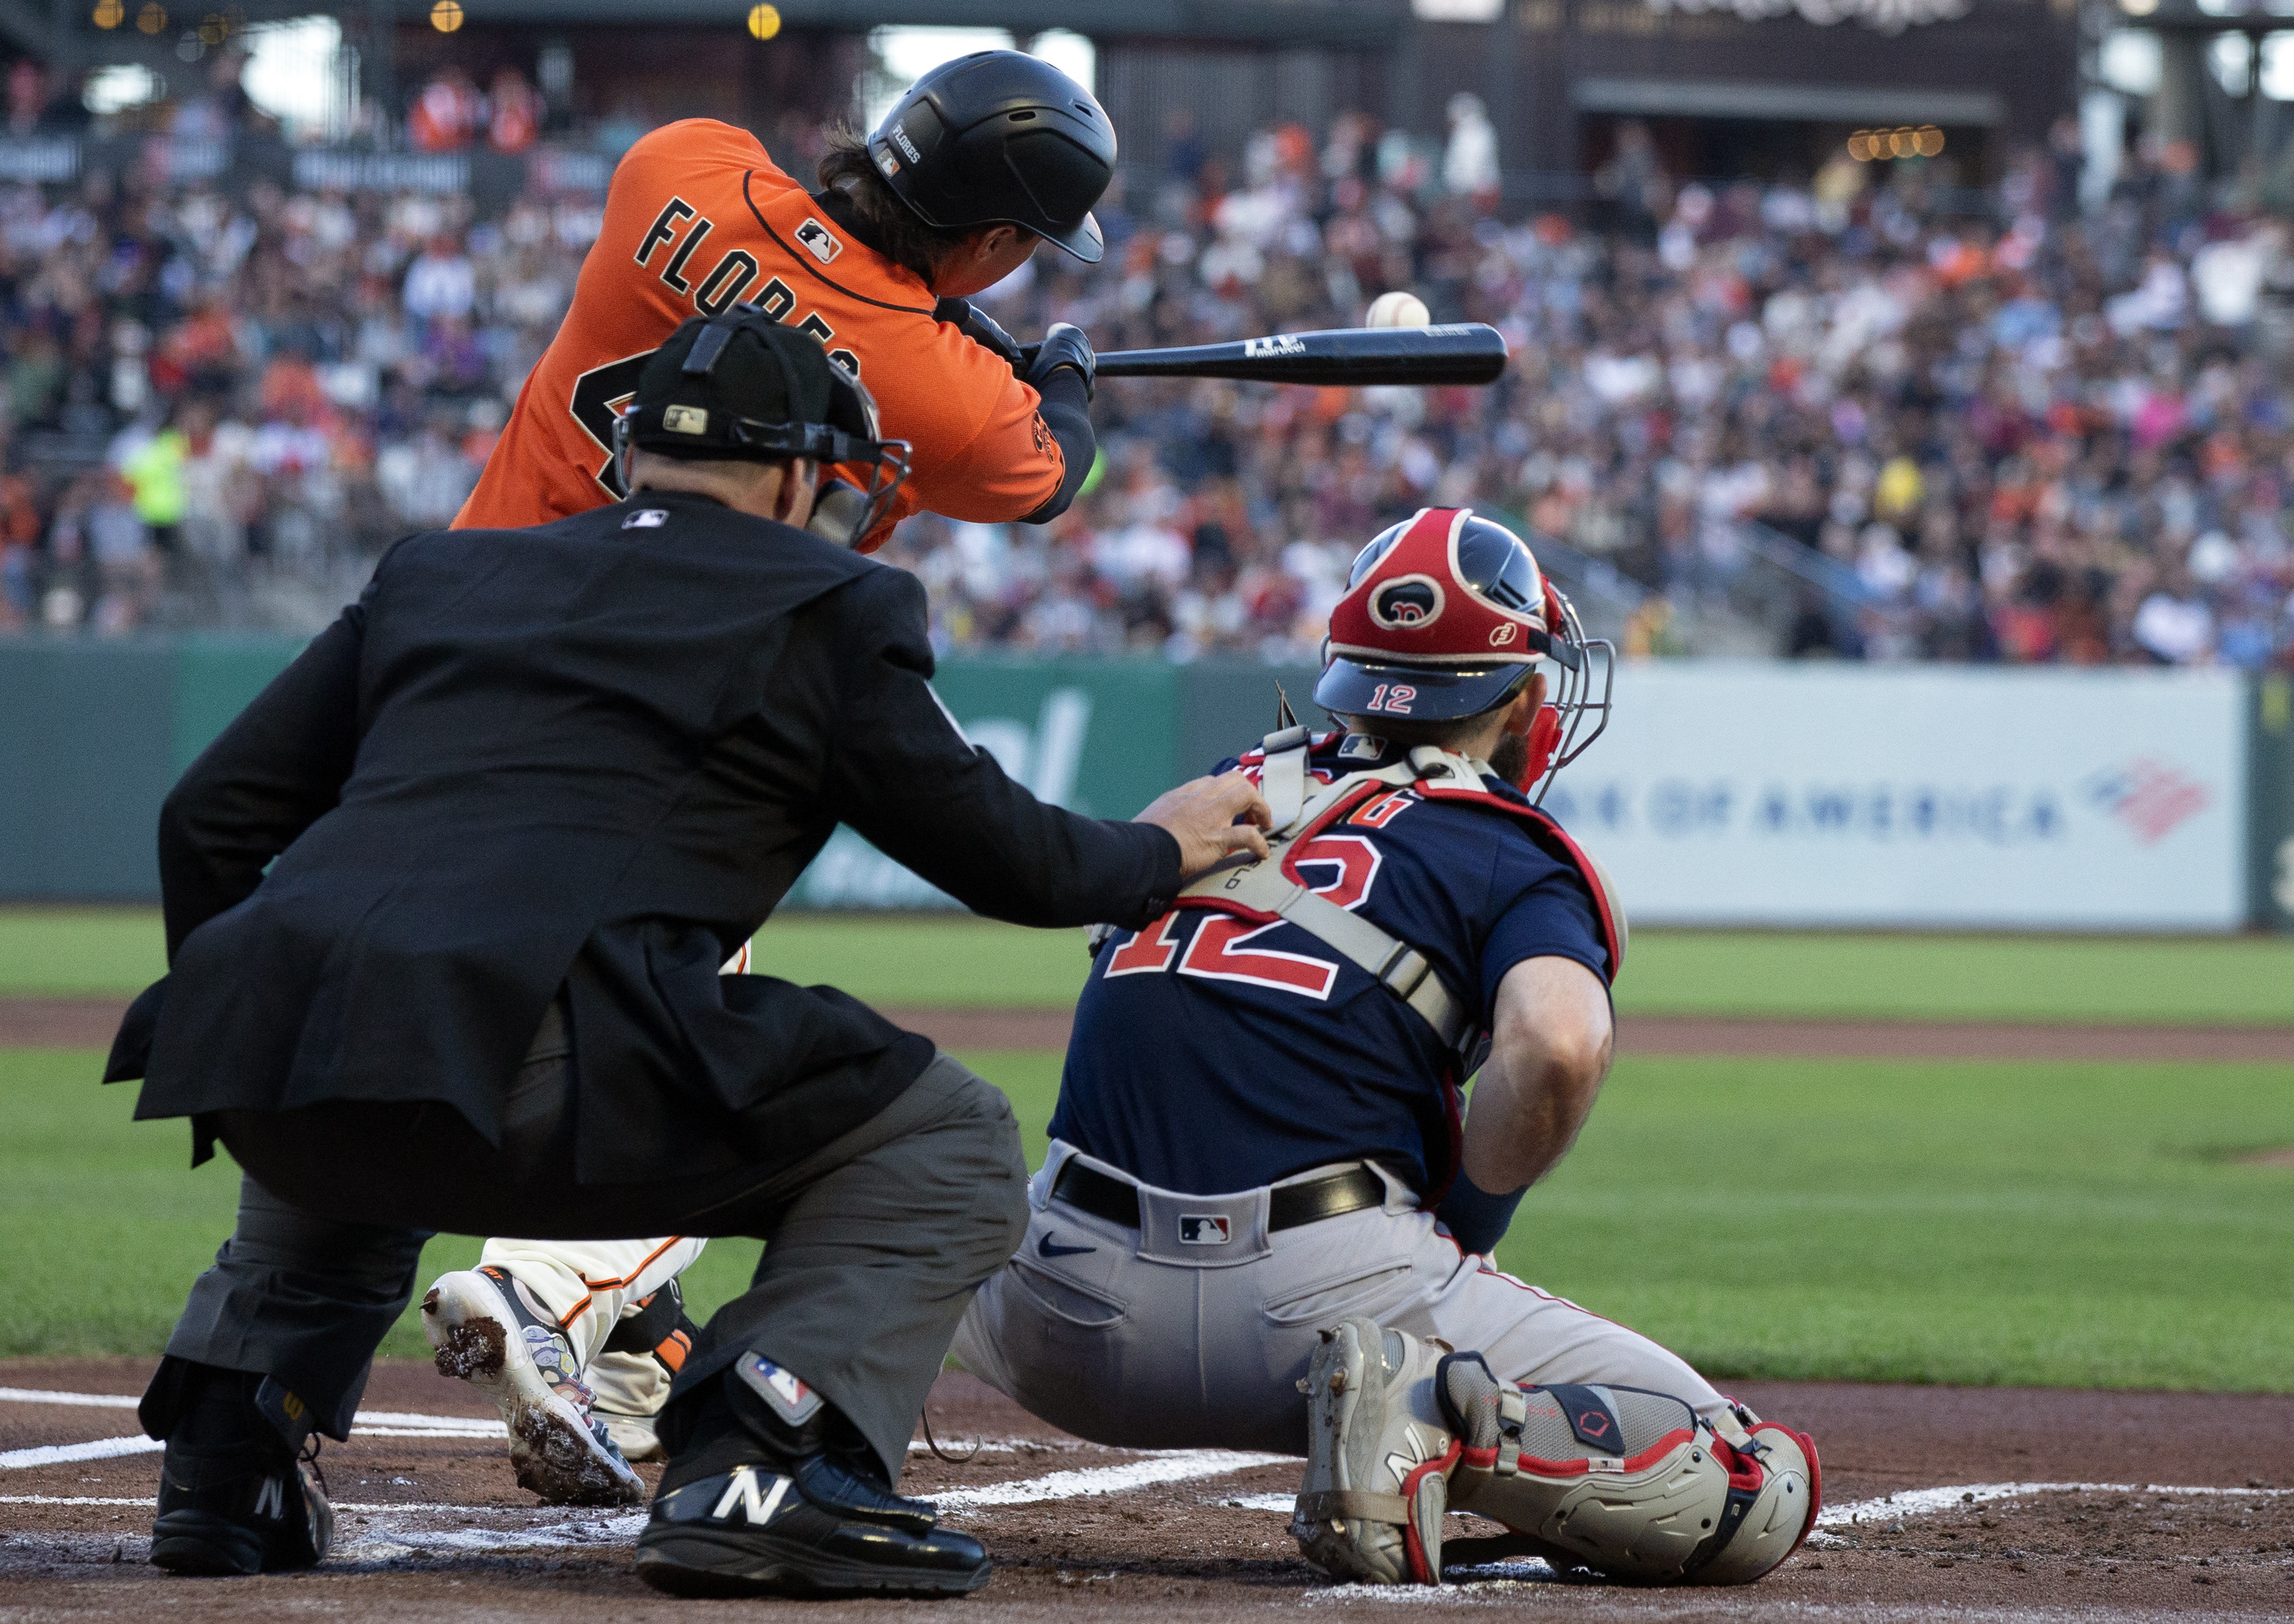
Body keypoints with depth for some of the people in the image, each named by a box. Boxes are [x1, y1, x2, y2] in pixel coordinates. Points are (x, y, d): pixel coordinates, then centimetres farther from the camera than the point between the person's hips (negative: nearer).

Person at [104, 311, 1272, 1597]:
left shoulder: (434, 574, 29)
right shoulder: (826, 606, 15)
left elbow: (212, 819, 27)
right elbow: (996, 854, 19)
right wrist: (1156, 853, 39)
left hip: (258, 1075, 6)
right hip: (530, 1074, -6)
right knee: (951, 1145, 10)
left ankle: (228, 1463, 22)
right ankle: (757, 1477, -11)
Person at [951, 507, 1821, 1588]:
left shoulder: (1229, 794, 19)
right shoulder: (1516, 857, 4)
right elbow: (1557, 1047, -16)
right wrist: (1468, 1219, 1)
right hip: (1333, 1288, -5)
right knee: (1757, 1487, -1)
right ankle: (1436, 1419, -22)